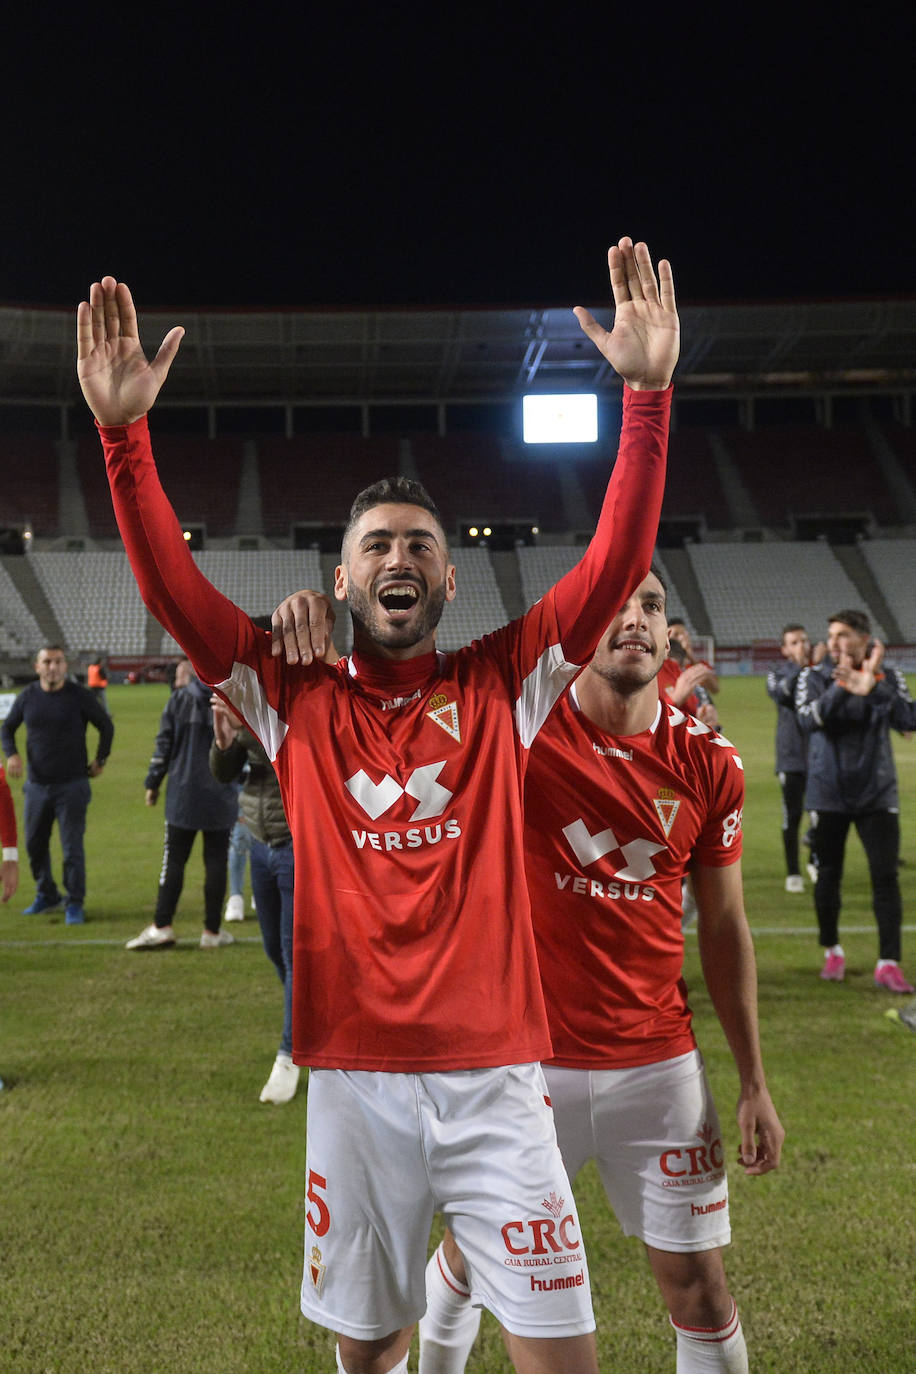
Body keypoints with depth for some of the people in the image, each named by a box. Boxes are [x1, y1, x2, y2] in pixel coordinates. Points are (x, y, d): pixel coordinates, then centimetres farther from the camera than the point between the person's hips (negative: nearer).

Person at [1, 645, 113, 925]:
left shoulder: (79, 696, -6)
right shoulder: (28, 696, 2)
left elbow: (106, 726, 7)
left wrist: (100, 761, 5)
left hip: (72, 785, -4)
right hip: (37, 784, 4)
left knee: (72, 847, -4)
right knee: (34, 844, 12)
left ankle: (75, 904, 6)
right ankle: (47, 896, 29)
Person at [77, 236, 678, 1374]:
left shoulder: (501, 685, 3)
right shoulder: (298, 703, 5)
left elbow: (617, 564, -6)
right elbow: (172, 590, -3)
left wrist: (649, 392, -16)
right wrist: (123, 429, -13)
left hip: (492, 1077, -1)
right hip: (353, 1079, 1)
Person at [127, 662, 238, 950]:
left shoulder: (179, 699, 0)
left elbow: (164, 743, 2)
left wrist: (152, 783, 11)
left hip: (183, 796, 1)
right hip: (220, 797, 0)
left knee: (174, 860, 5)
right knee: (216, 862, 5)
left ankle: (162, 926, 1)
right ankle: (212, 931, 9)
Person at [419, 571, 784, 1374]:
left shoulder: (708, 764, -3)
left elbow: (724, 927, 5)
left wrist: (754, 1081, 6)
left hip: (658, 1064, 2)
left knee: (699, 1285, 9)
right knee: (472, 1255, 18)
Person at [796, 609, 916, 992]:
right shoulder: (815, 677, -2)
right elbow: (807, 719, -19)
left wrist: (872, 687, -27)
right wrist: (842, 688, -31)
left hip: (876, 793, 0)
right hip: (828, 792, 0)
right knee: (828, 875, 9)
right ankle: (832, 952, 28)